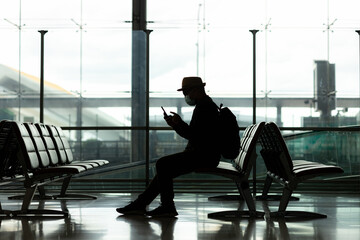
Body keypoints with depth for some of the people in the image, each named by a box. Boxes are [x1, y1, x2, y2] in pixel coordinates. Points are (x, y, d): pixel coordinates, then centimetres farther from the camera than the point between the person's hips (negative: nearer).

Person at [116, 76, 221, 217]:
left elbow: (195, 136, -24)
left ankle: (167, 207, -11)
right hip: (201, 154, 11)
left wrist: (180, 123, -19)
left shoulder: (204, 107, -15)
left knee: (163, 164, -16)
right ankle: (140, 204, 11)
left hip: (204, 156, -11)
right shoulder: (204, 105, 19)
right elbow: (191, 134, 21)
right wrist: (175, 124, 8)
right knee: (165, 168, 10)